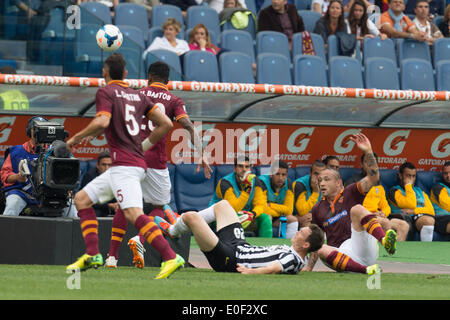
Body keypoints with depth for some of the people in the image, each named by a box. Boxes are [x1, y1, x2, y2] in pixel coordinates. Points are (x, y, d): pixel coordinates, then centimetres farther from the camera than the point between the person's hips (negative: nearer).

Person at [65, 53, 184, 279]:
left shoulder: (105, 92, 0)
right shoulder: (138, 95, 19)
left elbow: (102, 122, -18)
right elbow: (165, 124, 14)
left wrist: (77, 138, -3)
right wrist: (144, 146, 25)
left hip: (124, 165, -9)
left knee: (133, 213, -22)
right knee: (82, 199, 17)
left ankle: (171, 257, -34)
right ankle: (92, 255, 10)